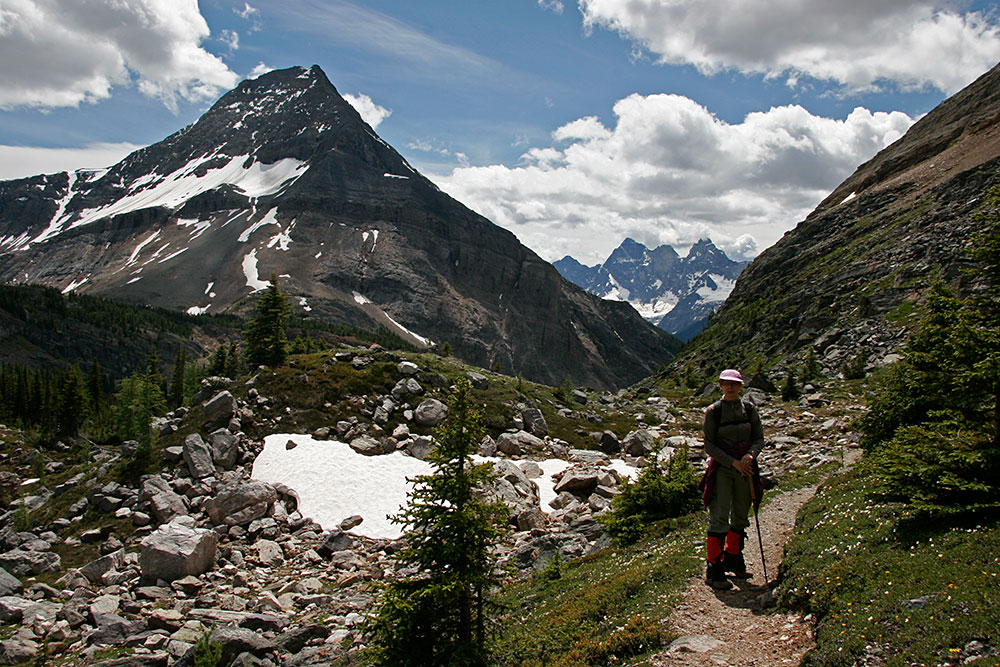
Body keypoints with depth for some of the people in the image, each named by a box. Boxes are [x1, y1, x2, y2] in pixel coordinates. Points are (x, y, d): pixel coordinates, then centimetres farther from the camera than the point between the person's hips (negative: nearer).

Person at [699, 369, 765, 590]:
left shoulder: (749, 409, 4)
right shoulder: (713, 411, -5)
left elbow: (759, 438, 6)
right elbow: (709, 445, -7)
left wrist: (750, 455, -15)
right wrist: (733, 462, -16)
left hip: (745, 468, 4)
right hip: (721, 468, -4)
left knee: (741, 517, 13)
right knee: (719, 518, -8)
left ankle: (733, 561, 31)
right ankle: (714, 570, -3)